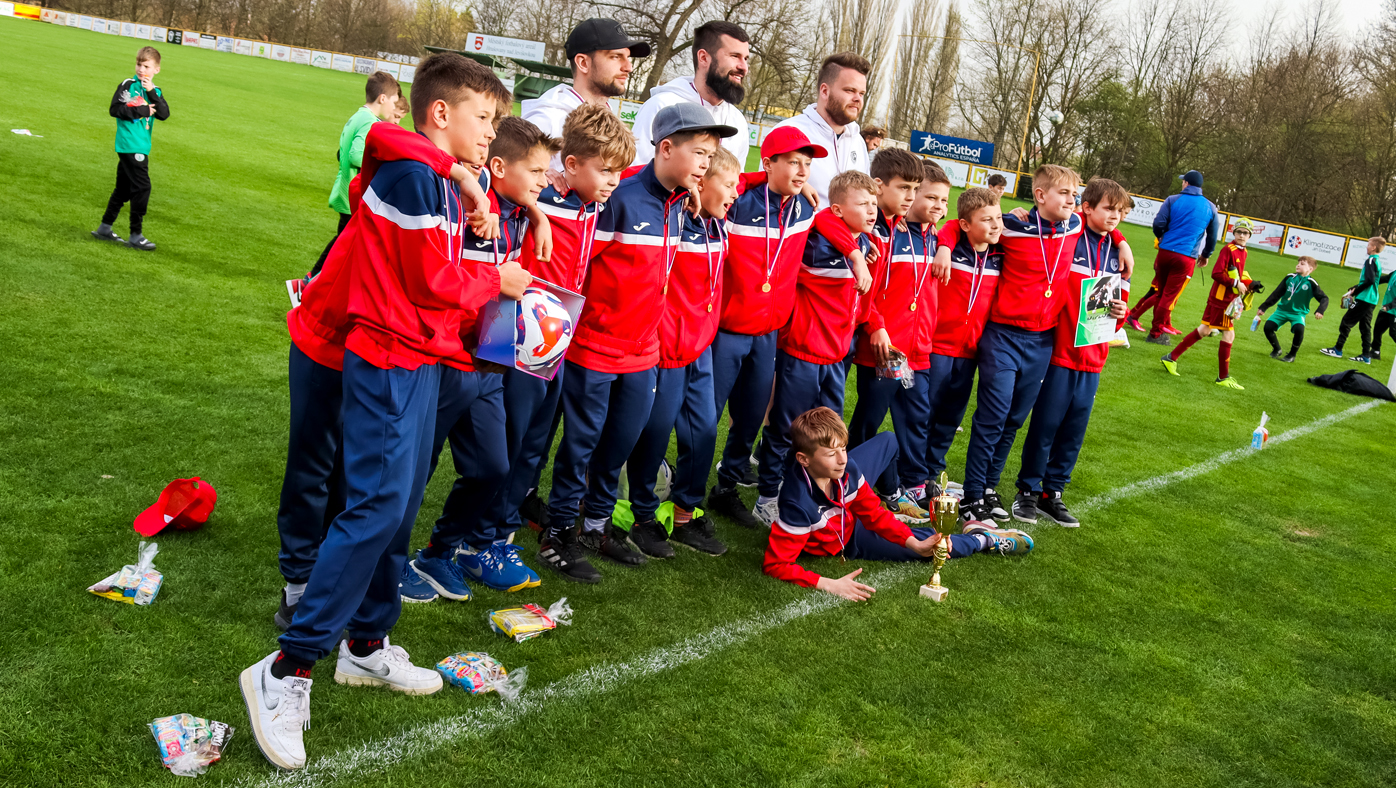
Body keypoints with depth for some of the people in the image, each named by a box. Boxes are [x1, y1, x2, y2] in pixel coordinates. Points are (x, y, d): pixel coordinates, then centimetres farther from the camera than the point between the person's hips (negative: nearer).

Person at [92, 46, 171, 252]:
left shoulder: (155, 92, 12)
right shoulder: (128, 85, -3)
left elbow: (164, 114, -4)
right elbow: (115, 109, -10)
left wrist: (152, 93, -13)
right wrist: (140, 111, -16)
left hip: (142, 147, 7)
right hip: (129, 144, -7)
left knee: (123, 189, 15)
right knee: (141, 187, -11)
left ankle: (104, 228, 26)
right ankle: (136, 235, -6)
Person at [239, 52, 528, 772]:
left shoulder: (442, 184, 14)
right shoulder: (411, 174, -15)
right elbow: (435, 282, -15)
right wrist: (496, 281, -2)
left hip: (420, 361, 10)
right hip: (389, 362, -10)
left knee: (400, 505, 13)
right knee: (376, 507, -13)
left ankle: (367, 645, 25)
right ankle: (288, 671, -7)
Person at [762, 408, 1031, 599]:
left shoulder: (845, 469, -27)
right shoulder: (798, 505, -45)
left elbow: (874, 513, -15)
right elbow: (775, 565, -42)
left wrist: (914, 543, -26)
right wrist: (829, 585, -48)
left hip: (852, 510, 6)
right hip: (844, 541, -6)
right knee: (935, 546, -10)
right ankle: (983, 540, 24)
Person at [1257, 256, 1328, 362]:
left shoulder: (1311, 283, -6)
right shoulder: (1290, 278, 2)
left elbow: (1324, 298, -6)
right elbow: (1276, 294, 8)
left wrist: (1320, 311, -26)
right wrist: (1263, 308, 7)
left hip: (1298, 313, -3)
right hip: (1282, 310, 3)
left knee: (1299, 330, -31)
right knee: (1268, 327, -15)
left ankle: (1292, 355, -7)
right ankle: (1276, 350, 12)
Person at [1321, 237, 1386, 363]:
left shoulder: (1371, 260, -14)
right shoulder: (1377, 261, 15)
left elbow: (1369, 281, -22)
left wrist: (1354, 292, -13)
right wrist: (1354, 288, 14)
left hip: (1364, 298, -9)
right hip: (1372, 299, 9)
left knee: (1346, 321, -2)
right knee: (1365, 326, 11)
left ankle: (1337, 349, 2)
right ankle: (1366, 355, 11)